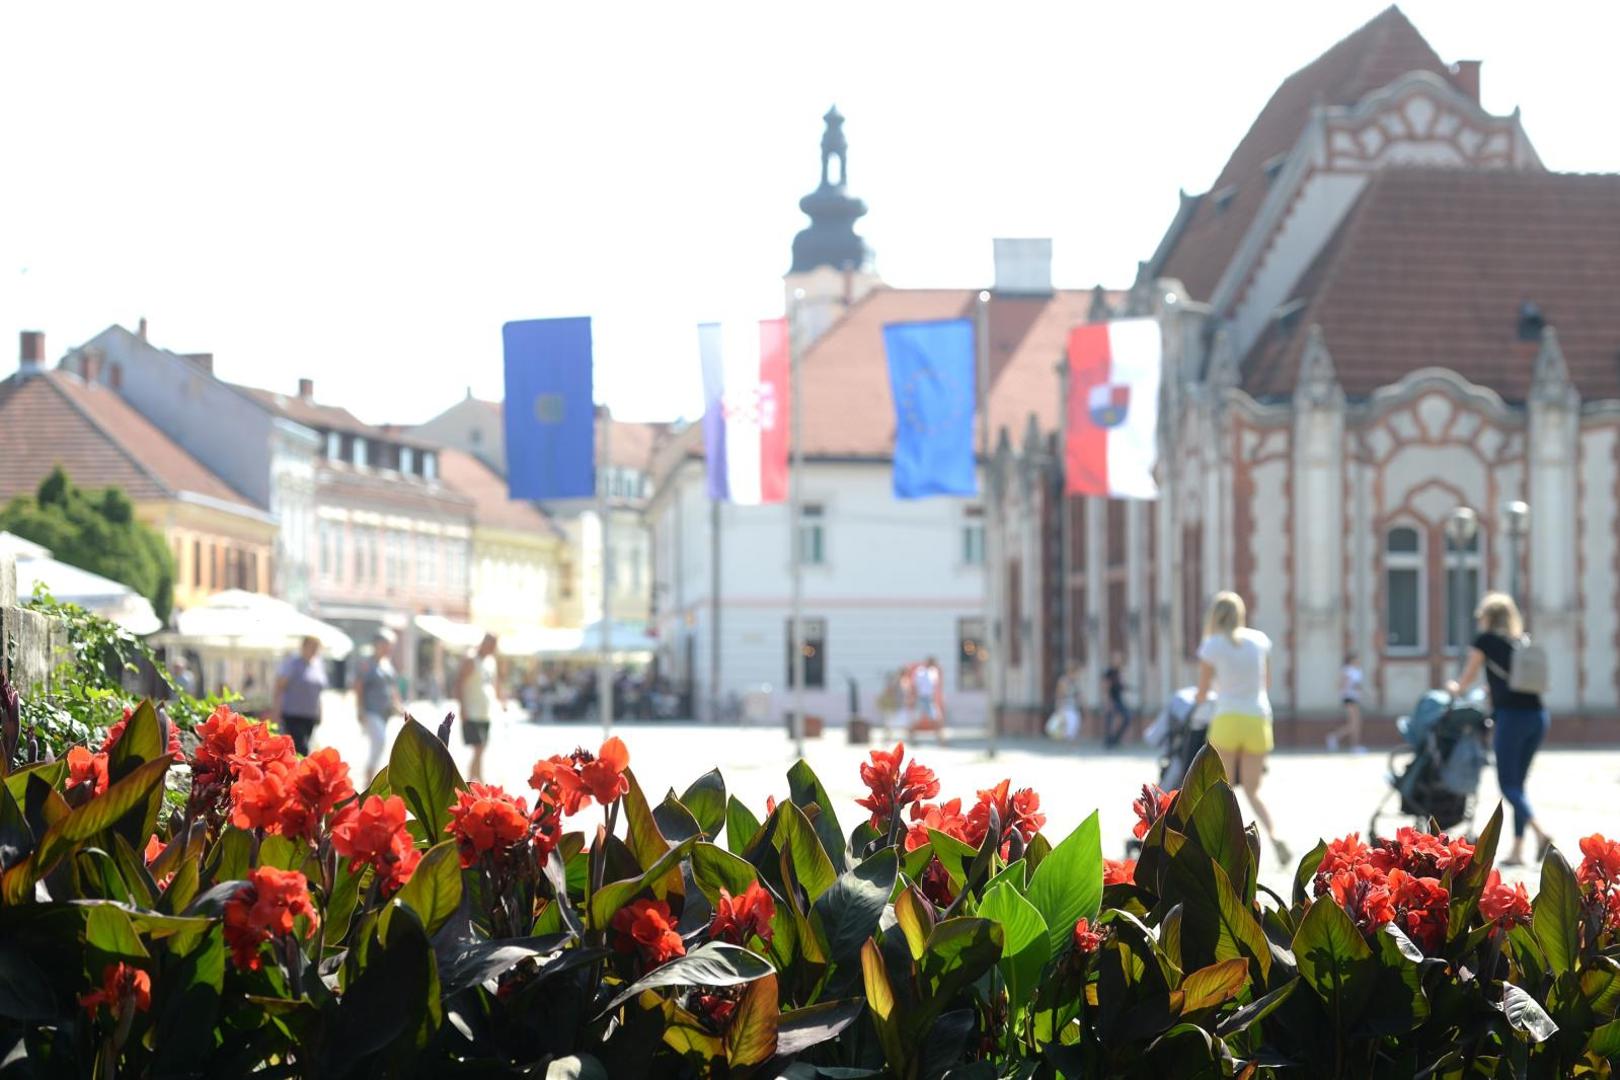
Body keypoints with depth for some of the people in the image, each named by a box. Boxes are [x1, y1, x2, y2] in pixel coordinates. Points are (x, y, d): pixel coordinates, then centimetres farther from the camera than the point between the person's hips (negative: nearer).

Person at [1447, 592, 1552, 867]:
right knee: (1518, 783, 13)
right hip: (1537, 714, 6)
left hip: (1511, 715, -6)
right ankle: (1517, 849, 9)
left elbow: (1467, 677, 13)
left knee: (1508, 783, -2)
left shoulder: (1486, 640, 2)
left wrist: (1455, 687, 34)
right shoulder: (1522, 642, 17)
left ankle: (1540, 832, -24)